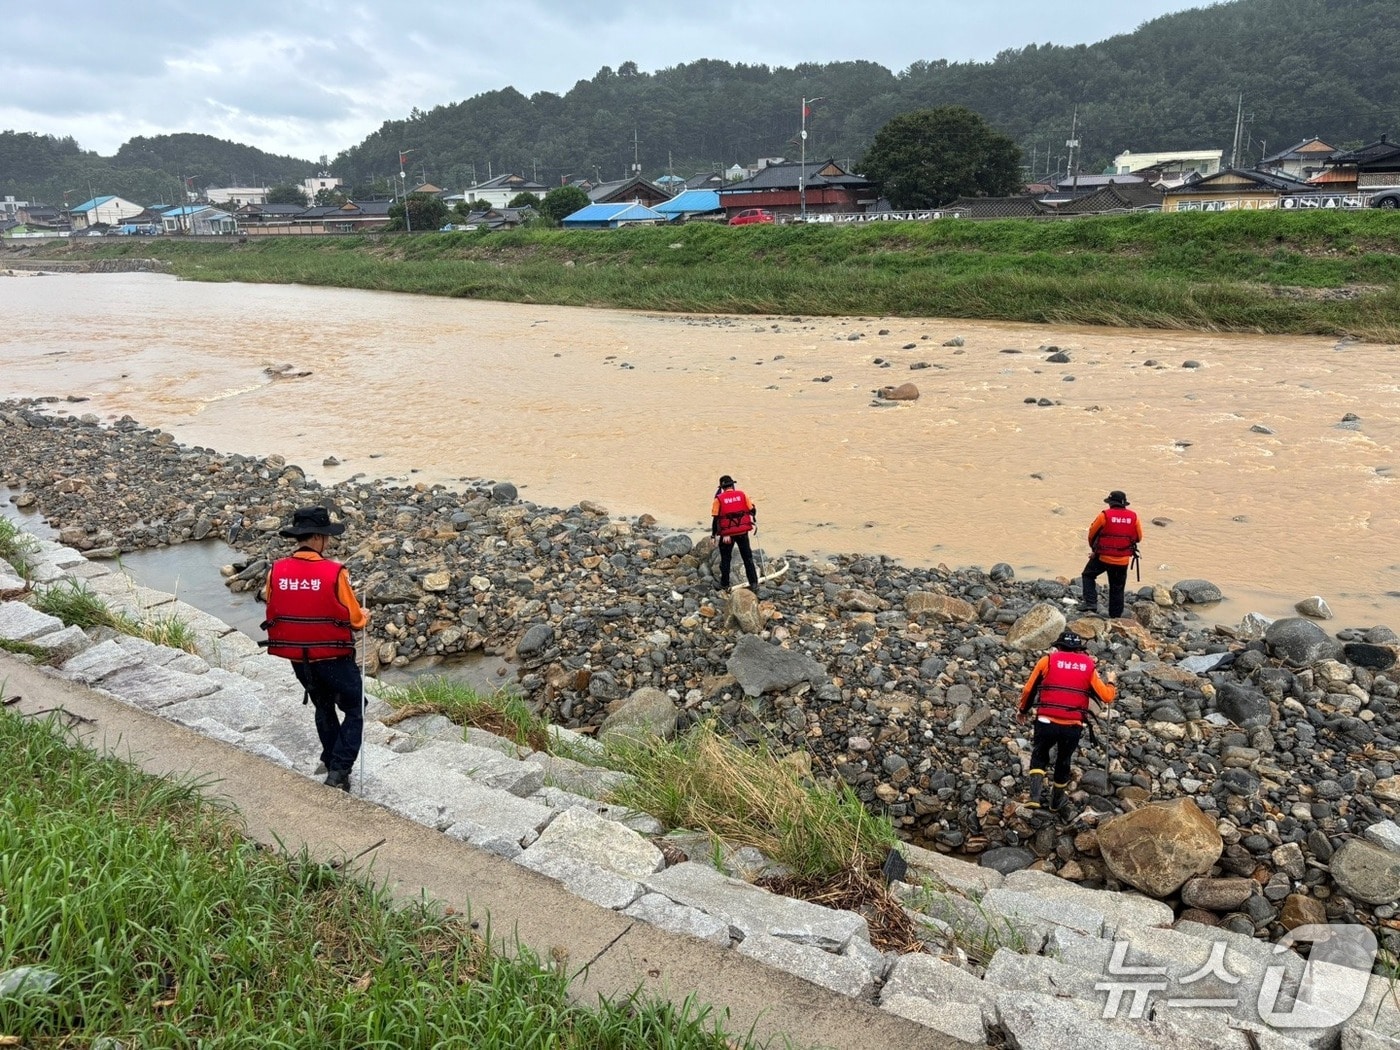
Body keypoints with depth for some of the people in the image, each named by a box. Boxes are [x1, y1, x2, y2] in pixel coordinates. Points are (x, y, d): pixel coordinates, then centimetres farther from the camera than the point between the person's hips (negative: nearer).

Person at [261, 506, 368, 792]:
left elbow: (272, 613, 5)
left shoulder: (276, 571, -9)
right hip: (334, 658, -5)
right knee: (354, 711, 14)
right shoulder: (334, 573, -21)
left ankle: (331, 764, 37)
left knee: (323, 709, 26)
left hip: (298, 659, 5)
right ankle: (339, 770, 6)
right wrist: (364, 617, 10)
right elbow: (354, 620, -13)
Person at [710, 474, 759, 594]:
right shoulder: (741, 494, -1)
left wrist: (713, 533, 1)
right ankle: (753, 583, 7)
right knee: (748, 558, 11)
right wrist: (754, 521, 22)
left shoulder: (719, 499, -6)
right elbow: (752, 510, 2)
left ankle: (724, 585, 19)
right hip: (742, 532, 1)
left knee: (725, 559, 14)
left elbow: (715, 518, -8)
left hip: (727, 534, -1)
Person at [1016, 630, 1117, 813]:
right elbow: (1106, 696, 8)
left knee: (1039, 757, 21)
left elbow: (1029, 689, 5)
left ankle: (1035, 797, 2)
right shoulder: (1088, 665, 7)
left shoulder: (1048, 660, 4)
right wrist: (1111, 687, 31)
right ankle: (1056, 802, 40)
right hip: (1073, 727, 2)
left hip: (1046, 722, -1)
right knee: (1063, 761, 24)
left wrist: (1023, 710, 21)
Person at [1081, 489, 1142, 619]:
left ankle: (1090, 603, 3)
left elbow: (1092, 533, -1)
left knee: (1088, 575, 18)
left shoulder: (1105, 515, -12)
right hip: (1123, 561, 3)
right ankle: (1115, 616, 19)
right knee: (1117, 588, 15)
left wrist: (1094, 548, 16)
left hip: (1103, 557, -3)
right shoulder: (1134, 517, -2)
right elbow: (1138, 538, 8)